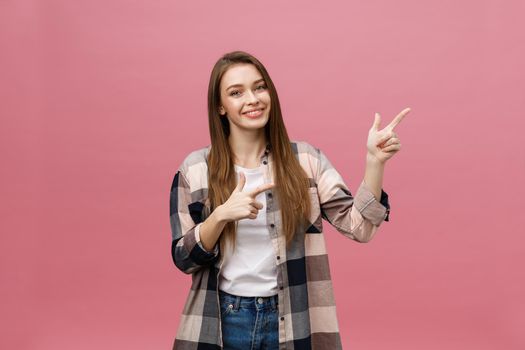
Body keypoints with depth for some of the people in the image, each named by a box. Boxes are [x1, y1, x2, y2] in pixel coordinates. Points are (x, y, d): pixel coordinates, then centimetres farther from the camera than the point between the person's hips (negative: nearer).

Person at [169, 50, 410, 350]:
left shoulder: (305, 159, -2)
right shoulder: (195, 168, -3)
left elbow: (358, 227, -7)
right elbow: (184, 259, -4)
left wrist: (375, 161, -18)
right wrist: (220, 215, -21)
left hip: (293, 322, 1)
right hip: (222, 321, 0)